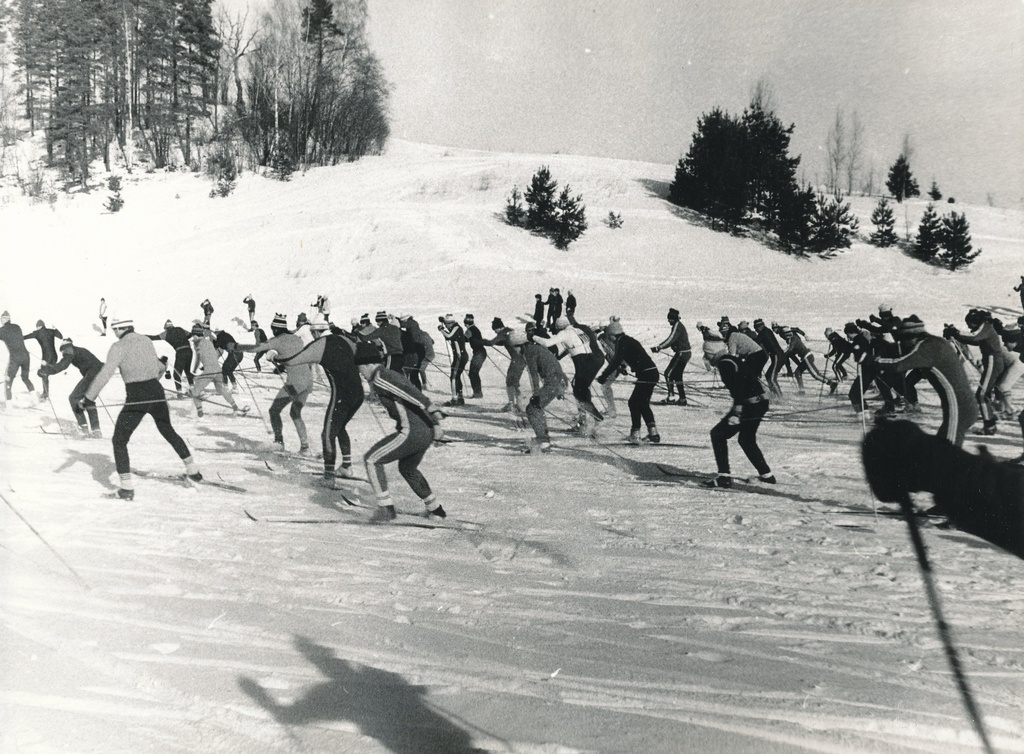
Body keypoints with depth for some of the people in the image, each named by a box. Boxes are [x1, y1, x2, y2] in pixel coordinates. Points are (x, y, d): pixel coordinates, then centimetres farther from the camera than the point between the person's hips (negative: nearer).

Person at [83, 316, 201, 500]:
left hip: (136, 398, -6)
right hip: (157, 393, 6)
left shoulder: (119, 347, -9)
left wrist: (88, 398, -16)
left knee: (119, 441, 8)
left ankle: (127, 487, 0)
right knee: (168, 431, 27)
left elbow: (105, 374, -19)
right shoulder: (146, 341, 10)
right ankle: (192, 470, 31)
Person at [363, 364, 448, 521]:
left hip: (412, 431, -10)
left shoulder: (379, 378, -7)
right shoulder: (390, 374, 21)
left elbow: (410, 392, -18)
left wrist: (433, 412, -24)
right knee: (407, 469, 30)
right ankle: (435, 510, 39)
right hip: (428, 432, 10)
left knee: (371, 459, 0)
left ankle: (386, 509, -1)